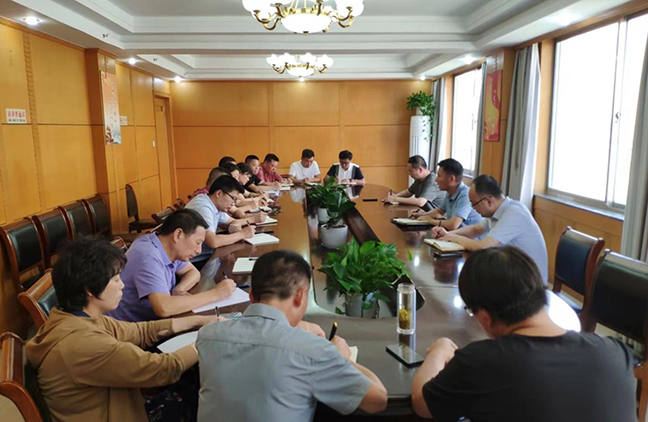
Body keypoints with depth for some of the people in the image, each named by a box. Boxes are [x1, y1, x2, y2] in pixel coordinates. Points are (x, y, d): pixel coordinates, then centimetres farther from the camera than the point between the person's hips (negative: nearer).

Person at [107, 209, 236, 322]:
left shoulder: (169, 247, -2)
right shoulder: (149, 257, -26)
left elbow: (193, 272, 10)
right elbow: (164, 308, -36)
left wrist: (179, 289, -11)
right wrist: (215, 294, -28)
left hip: (151, 320, 7)